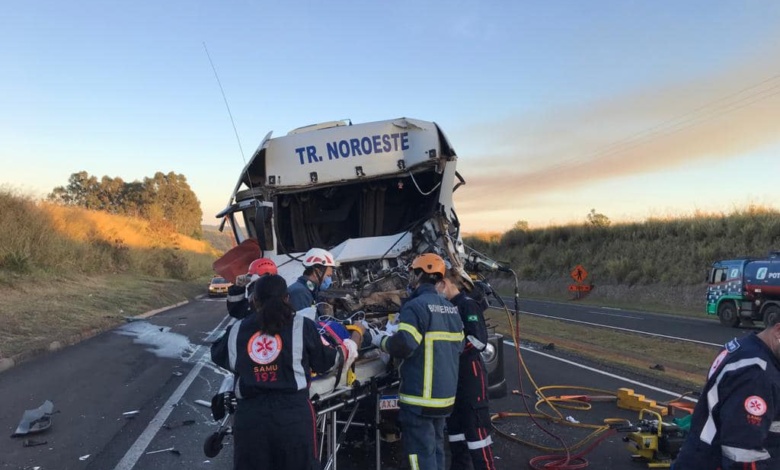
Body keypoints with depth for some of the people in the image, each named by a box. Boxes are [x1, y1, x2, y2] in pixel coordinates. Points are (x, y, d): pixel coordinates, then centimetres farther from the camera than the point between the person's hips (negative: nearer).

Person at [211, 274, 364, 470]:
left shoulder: (236, 330, 4)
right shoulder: (301, 325, -1)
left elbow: (217, 355, 22)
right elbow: (326, 361, 9)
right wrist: (354, 340, 26)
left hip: (248, 414, 2)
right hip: (293, 412, -1)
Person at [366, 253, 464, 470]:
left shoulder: (416, 306, -16)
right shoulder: (450, 308, 12)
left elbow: (403, 345, -24)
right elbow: (458, 345, 16)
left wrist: (381, 341, -5)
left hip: (420, 394, -9)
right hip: (444, 393, 9)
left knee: (421, 451, -1)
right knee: (435, 447, 21)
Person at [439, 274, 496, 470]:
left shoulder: (468, 305, -13)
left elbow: (479, 340, -21)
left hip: (470, 375, -9)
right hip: (451, 376, 9)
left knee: (475, 426, -5)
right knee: (454, 424, 16)